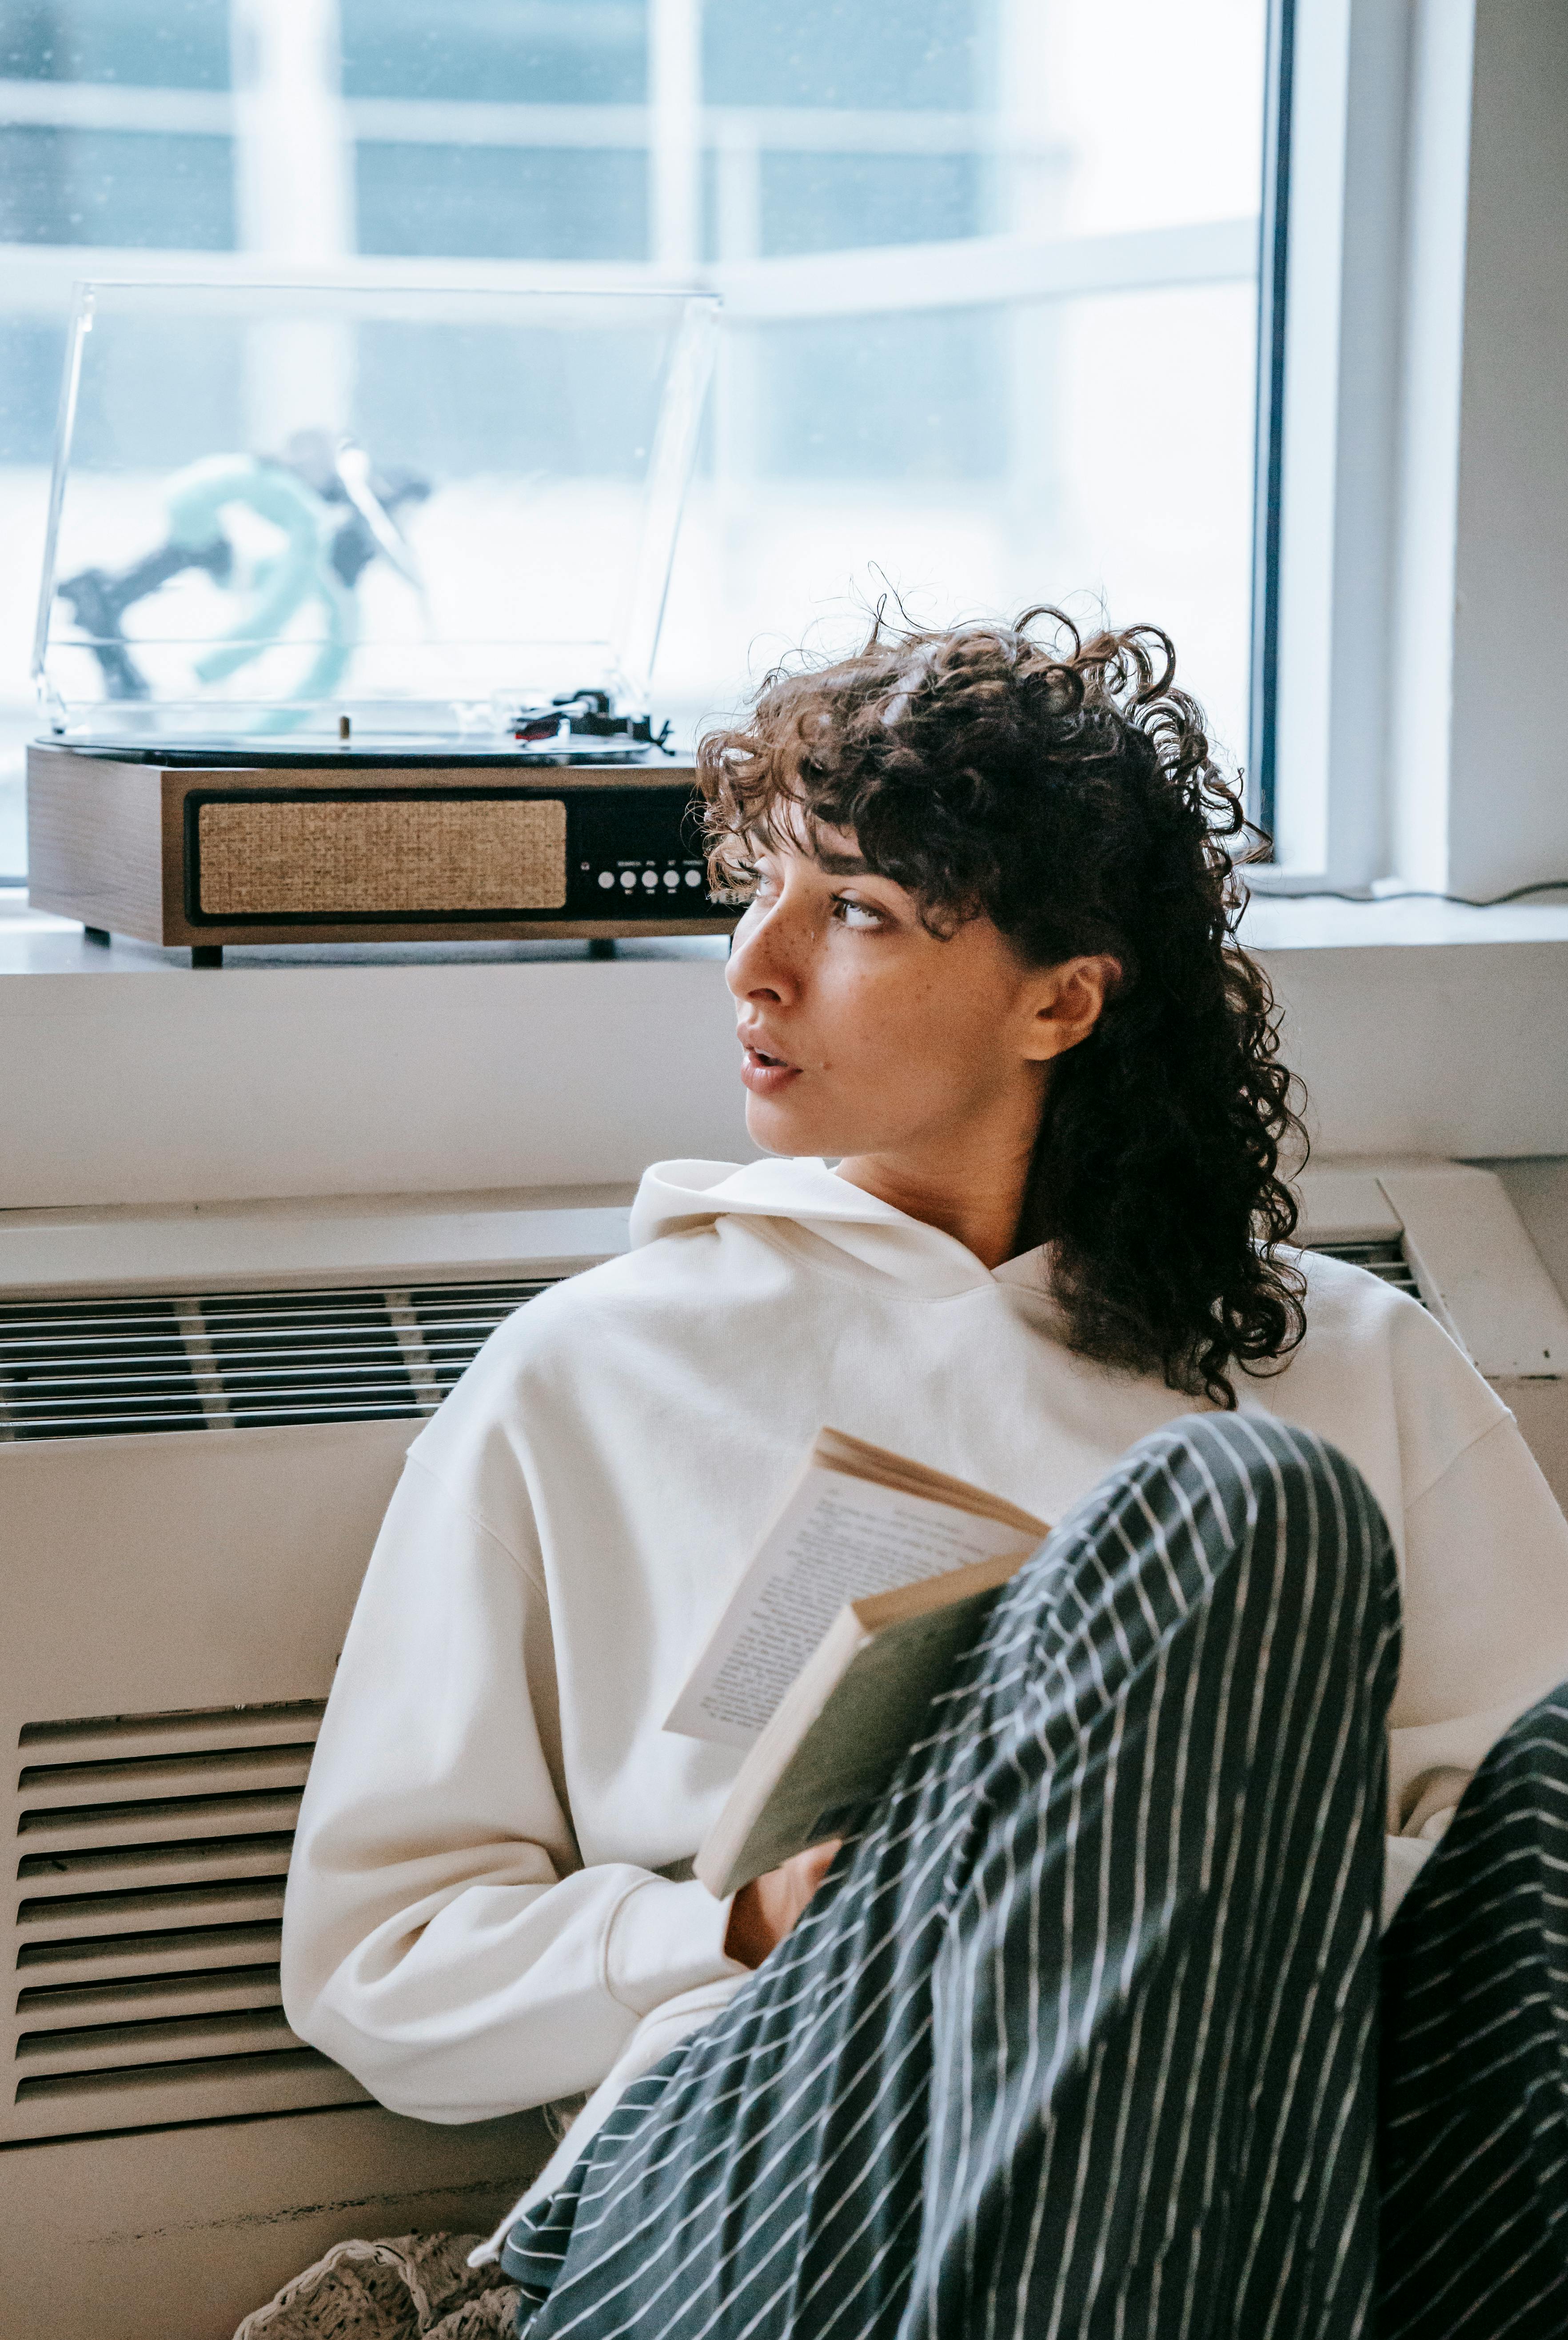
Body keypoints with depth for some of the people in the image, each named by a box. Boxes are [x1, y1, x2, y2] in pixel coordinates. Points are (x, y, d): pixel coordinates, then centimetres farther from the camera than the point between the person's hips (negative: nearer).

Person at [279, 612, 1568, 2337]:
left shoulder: (1355, 1368, 20)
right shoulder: (588, 1376, 17)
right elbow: (370, 1969, 14)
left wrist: (1296, 1887, -8)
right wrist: (756, 1932, -5)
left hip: (1206, 2162, 3)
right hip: (732, 2168, -2)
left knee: (1243, 1504, -29)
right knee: (1248, 1505, -27)